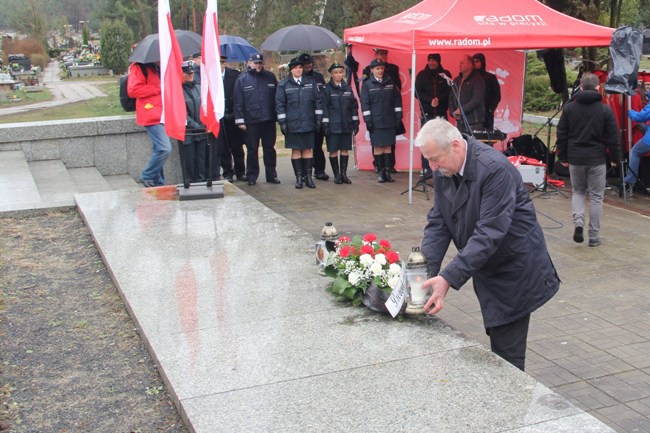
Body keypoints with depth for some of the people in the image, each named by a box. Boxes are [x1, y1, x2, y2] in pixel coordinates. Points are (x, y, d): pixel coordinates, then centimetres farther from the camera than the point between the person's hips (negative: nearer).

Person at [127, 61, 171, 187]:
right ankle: (147, 176, -1)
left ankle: (158, 182, 19)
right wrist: (157, 89, -14)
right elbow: (133, 89, -16)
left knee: (159, 150, 12)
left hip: (162, 115, 9)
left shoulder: (159, 68, 20)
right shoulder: (140, 67, -6)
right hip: (152, 116, -9)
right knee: (164, 149, -18)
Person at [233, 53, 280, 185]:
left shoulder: (270, 77, 8)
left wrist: (279, 116, 6)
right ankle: (251, 176, 13)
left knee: (269, 148, 9)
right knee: (252, 150, 4)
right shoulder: (242, 79, 1)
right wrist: (240, 120, -7)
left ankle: (271, 175, 17)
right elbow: (238, 102, -2)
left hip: (269, 120, 2)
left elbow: (277, 97, 10)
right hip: (251, 121, -2)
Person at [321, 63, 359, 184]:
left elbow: (354, 106, 12)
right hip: (333, 125, -3)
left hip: (346, 125, 4)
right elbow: (324, 107, -5)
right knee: (333, 150, 0)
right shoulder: (327, 89, -2)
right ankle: (336, 175, 10)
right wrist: (325, 124, -10)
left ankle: (344, 174, 14)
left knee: (345, 149, 6)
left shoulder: (348, 88, 10)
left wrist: (356, 122, 8)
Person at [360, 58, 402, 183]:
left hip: (389, 121, 3)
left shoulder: (390, 82, 8)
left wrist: (398, 116, 6)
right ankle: (380, 172, 7)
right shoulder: (367, 84, -1)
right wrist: (368, 120, -9)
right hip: (375, 121, -3)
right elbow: (364, 103, -3)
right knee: (378, 147, 0)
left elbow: (397, 99, 11)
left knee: (388, 146, 5)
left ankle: (387, 171, 9)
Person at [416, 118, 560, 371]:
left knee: (507, 351, -3)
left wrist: (449, 278, -37)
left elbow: (489, 232, -32)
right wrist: (427, 272, -17)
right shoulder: (443, 171, -3)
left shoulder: (495, 168, -27)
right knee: (497, 339, 16)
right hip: (486, 268, 7)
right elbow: (438, 223, -3)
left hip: (515, 268, -7)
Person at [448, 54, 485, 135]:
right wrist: (453, 112, 2)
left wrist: (461, 110, -15)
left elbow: (476, 99, -15)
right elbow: (451, 98, 19)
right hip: (460, 121, 6)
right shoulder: (457, 81, 17)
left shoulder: (477, 80, -5)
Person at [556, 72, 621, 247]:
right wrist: (615, 158, 9)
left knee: (578, 192, 18)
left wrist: (563, 157, 11)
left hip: (575, 159, 2)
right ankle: (594, 236, 9)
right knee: (596, 196, 7)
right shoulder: (605, 110, -6)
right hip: (597, 160, -2)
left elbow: (561, 135, 3)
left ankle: (578, 221, -7)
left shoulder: (569, 108, 0)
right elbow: (612, 138, -3)